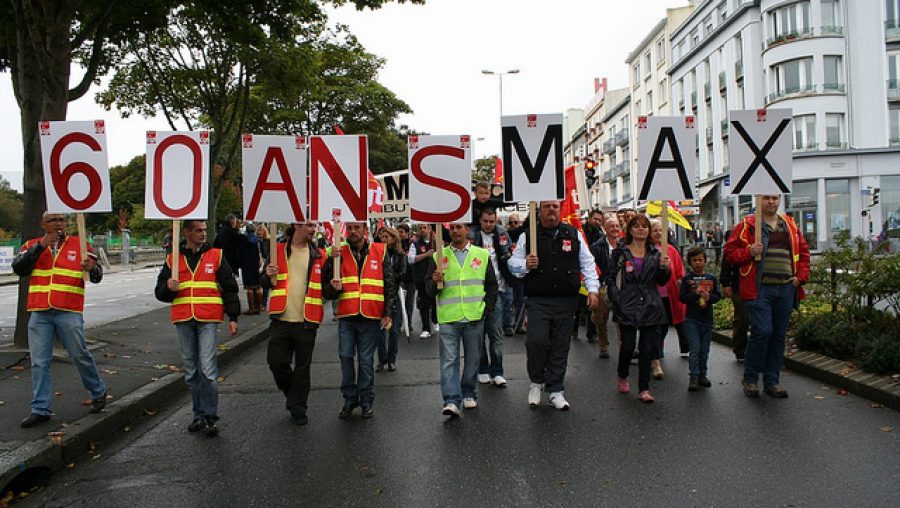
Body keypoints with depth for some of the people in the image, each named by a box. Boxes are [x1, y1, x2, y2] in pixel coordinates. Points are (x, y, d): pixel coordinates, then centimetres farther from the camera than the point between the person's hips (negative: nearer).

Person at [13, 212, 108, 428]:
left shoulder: (80, 245, 4)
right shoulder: (32, 246, 10)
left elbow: (97, 277, 1)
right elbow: (18, 268, -6)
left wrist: (92, 269, -24)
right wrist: (41, 246, -15)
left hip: (69, 313, -2)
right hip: (39, 314, 2)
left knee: (80, 355, 2)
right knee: (39, 362, 5)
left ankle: (98, 393, 23)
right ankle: (40, 409, 14)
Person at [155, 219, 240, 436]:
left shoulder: (216, 255, 5)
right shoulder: (173, 259, 11)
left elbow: (229, 288, 6)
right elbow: (160, 292, 15)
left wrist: (233, 317, 1)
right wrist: (168, 288, -9)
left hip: (207, 320, -3)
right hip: (183, 321, 3)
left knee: (207, 368, -10)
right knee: (191, 371, 11)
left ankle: (209, 416, -1)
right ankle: (199, 414, 22)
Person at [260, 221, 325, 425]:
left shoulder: (319, 255, 4)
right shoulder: (277, 251, 5)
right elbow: (265, 284, 11)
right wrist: (268, 276, -11)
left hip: (307, 321, 0)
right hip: (280, 319, 1)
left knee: (302, 366, 7)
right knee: (276, 362, 2)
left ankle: (298, 406, 21)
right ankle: (293, 392, 30)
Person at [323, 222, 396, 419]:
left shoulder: (379, 252, 4)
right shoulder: (339, 253, 7)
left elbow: (390, 285, 4)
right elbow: (326, 282, 7)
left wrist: (388, 312, -3)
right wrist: (331, 260, -8)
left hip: (370, 316, -1)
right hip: (346, 316, 2)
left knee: (366, 360, 5)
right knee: (345, 357, 2)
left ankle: (366, 401, 18)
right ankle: (349, 399, 18)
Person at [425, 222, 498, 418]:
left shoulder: (482, 255, 7)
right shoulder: (439, 257, 6)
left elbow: (492, 286, 11)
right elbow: (429, 289, 7)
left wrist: (486, 309, 1)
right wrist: (435, 282, -15)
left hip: (474, 318, 1)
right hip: (448, 318, -1)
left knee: (472, 359, 11)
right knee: (449, 360, -6)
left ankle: (469, 394, 26)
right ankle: (451, 401, -6)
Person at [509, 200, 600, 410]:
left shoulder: (574, 234, 10)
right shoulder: (527, 236, 4)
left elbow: (587, 264, 13)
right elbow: (513, 263, 8)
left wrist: (592, 290, 4)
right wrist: (525, 265, -13)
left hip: (565, 301, 2)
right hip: (537, 300, -2)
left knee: (560, 346, 6)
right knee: (536, 342, -12)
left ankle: (555, 391, 18)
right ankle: (536, 382, 14)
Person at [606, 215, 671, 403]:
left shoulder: (655, 253, 11)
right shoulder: (620, 252, 3)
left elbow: (661, 282, 12)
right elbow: (610, 277, 2)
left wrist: (664, 268, -7)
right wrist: (616, 300, -8)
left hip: (650, 307, 3)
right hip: (627, 307, -3)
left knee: (647, 348, 3)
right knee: (628, 346, -2)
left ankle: (644, 389, 11)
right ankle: (622, 377, 28)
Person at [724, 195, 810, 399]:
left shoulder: (790, 225, 16)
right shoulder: (747, 225, 2)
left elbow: (804, 252, 21)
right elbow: (729, 252, 0)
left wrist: (801, 276, 8)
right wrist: (749, 252, -17)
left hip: (785, 288, 5)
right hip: (759, 288, -5)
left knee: (778, 335, 8)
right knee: (762, 331, -14)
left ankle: (772, 381, 19)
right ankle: (750, 378, 4)